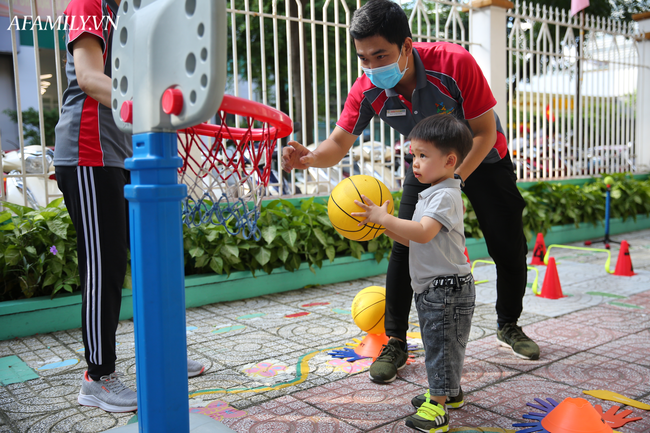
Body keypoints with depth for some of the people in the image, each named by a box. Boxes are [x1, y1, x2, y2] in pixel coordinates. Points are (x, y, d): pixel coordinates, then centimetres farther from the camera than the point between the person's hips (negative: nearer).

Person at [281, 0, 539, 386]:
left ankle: (509, 325, 29)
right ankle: (396, 343, 2)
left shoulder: (455, 63, -35)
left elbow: (485, 131, -27)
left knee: (509, 248, 3)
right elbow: (339, 144, -21)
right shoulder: (368, 90, -26)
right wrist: (311, 157, -44)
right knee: (406, 246, -12)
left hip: (483, 158, -1)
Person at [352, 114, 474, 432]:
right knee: (437, 343, 21)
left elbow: (423, 233, -33)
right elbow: (413, 240, 13)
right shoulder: (430, 194, 13)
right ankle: (449, 389, 37)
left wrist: (383, 217, -29)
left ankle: (438, 407, 4)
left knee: (441, 344, -4)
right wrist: (384, 226, 0)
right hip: (430, 287, 10)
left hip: (447, 288, -10)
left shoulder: (446, 196, -19)